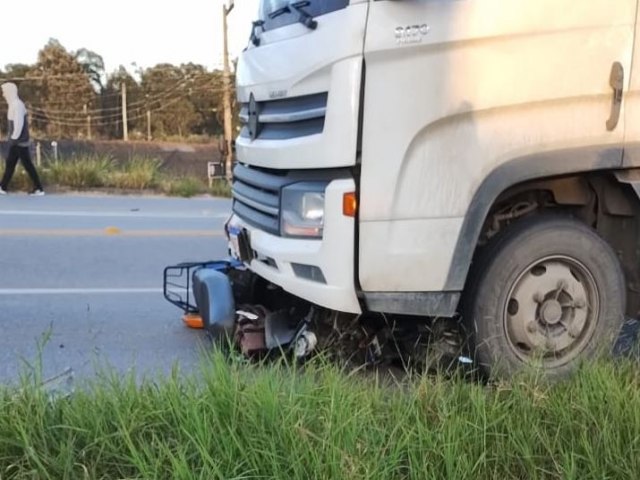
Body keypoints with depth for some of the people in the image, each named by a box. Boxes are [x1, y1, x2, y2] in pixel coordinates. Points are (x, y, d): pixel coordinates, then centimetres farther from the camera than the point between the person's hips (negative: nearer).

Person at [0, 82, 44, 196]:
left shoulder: (17, 105, -17)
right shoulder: (14, 104, 13)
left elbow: (19, 124, -23)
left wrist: (14, 138, -17)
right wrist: (13, 138, 17)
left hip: (19, 142, -10)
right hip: (16, 141, 10)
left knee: (27, 164, -6)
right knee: (10, 163, 13)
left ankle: (39, 189, -2)